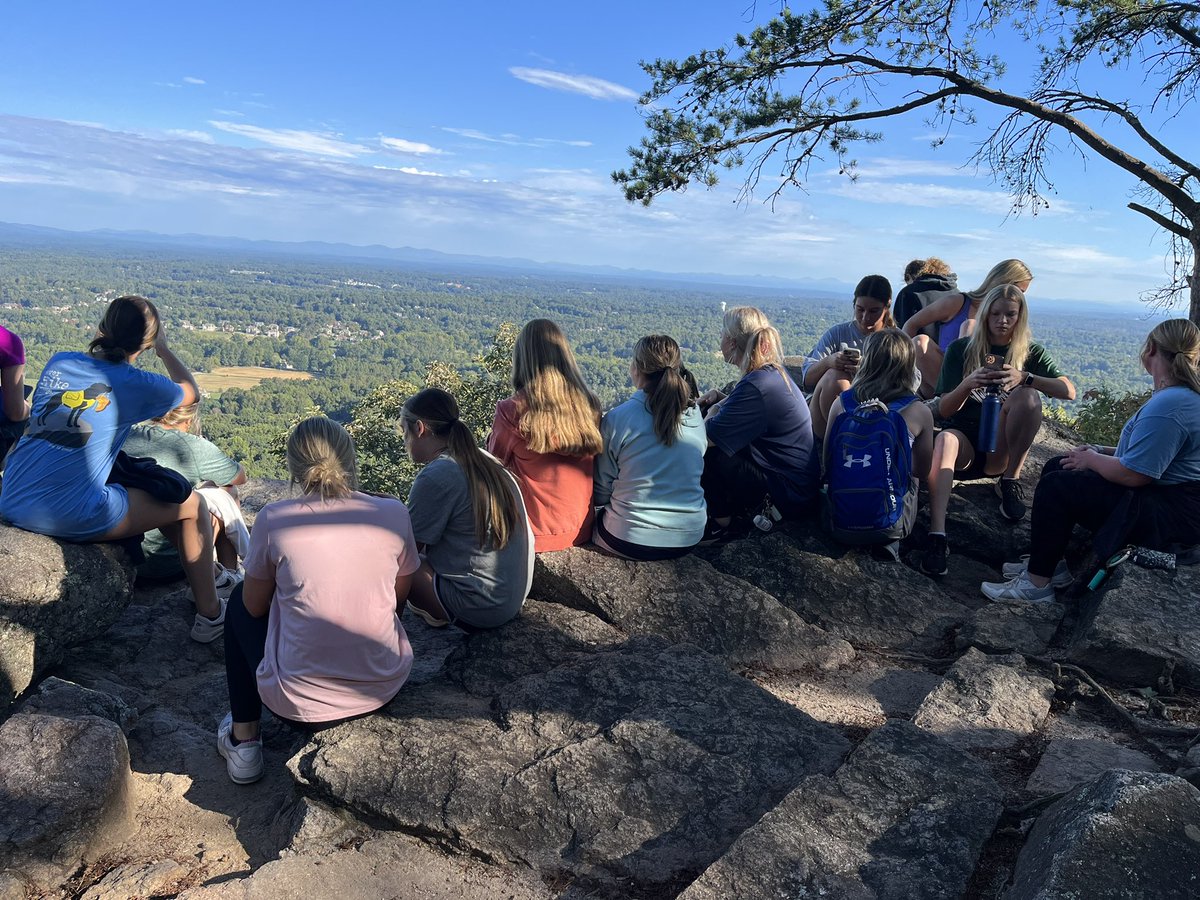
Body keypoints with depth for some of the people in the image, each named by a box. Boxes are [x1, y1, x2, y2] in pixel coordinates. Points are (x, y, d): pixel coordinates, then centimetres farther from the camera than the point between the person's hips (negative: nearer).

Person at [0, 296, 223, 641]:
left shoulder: (58, 362, 7)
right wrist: (164, 349, 24)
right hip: (72, 518, -7)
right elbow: (191, 392, 14)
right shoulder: (136, 384, -7)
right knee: (192, 505, 10)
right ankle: (209, 615, 16)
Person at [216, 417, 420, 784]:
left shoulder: (274, 519, -13)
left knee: (239, 602, 24)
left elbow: (255, 607, 3)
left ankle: (243, 739, 30)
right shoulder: (393, 513, -8)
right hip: (383, 689, 3)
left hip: (299, 704, -2)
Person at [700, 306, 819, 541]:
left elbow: (706, 436, -24)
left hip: (787, 496, -9)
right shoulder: (773, 371, 4)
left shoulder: (757, 385, -25)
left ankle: (724, 524, 1)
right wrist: (719, 397, 4)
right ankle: (735, 506, 15)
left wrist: (713, 410, -2)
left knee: (700, 450, -15)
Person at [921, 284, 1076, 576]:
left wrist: (1025, 377, -26)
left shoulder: (1030, 353, 8)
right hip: (964, 439, -1)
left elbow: (1069, 391, -9)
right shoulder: (960, 350, 4)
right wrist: (967, 383, -23)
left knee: (1028, 396, -25)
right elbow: (944, 410, -3)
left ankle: (1009, 481, -14)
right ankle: (937, 536, -53)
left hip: (1000, 450, 1)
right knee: (944, 440, -37)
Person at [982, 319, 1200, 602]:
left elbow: (1132, 474, -28)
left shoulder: (1168, 406, -26)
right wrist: (1101, 451, 7)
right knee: (1056, 467, 11)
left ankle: (1036, 584, -5)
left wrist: (1093, 460, -9)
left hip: (1171, 516, -11)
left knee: (1056, 486, -15)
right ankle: (1050, 564, 14)